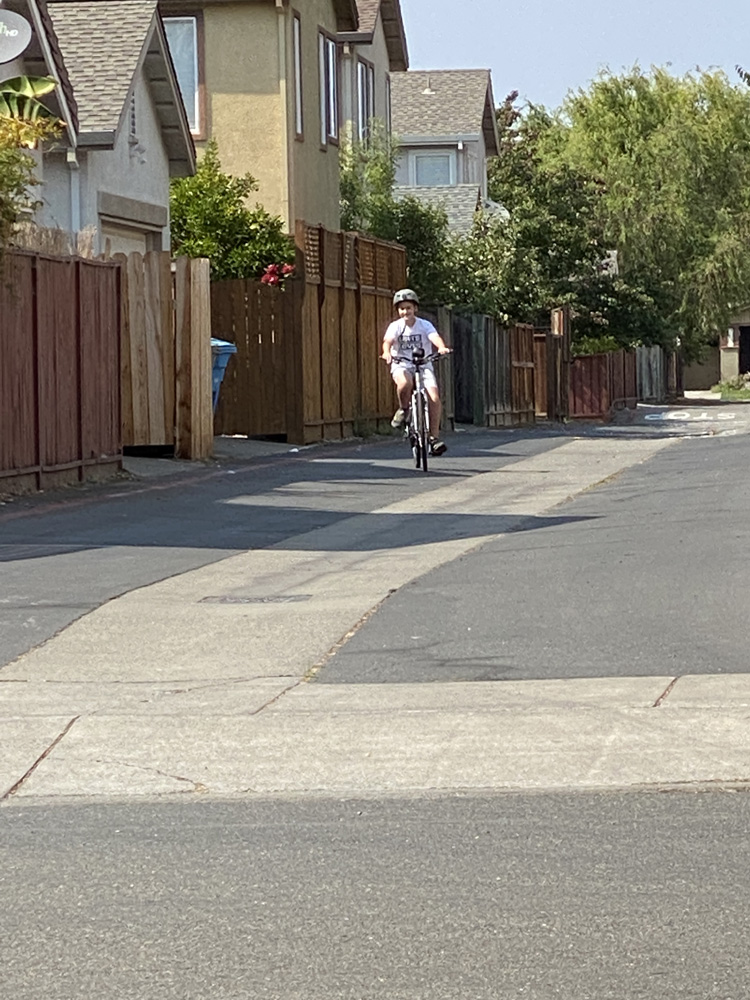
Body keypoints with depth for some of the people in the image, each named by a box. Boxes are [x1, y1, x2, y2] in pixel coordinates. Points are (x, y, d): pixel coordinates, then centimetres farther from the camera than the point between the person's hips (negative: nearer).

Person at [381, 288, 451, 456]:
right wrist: (387, 352, -40)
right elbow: (387, 341, -17)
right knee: (405, 383, -37)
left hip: (423, 366, 1)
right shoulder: (395, 326, 0)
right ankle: (403, 409, -6)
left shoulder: (424, 325, 1)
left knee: (434, 396, -21)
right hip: (401, 366, -1)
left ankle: (434, 437, -13)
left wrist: (442, 347, -40)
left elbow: (435, 337, -17)